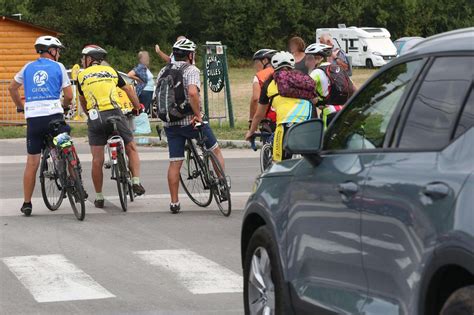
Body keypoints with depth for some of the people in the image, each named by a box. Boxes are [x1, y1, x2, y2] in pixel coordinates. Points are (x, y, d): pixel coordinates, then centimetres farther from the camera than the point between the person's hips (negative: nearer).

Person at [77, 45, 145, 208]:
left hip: (95, 117, 0)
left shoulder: (82, 75, 13)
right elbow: (129, 90, 25)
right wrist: (137, 107, 39)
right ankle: (136, 181, 0)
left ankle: (99, 197, 9)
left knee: (97, 160, 4)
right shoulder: (111, 71, 17)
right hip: (114, 114, 0)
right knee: (131, 149, 16)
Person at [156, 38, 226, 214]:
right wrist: (198, 115, -19)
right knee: (215, 150, 14)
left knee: (175, 163, 6)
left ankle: (174, 203, 6)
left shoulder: (163, 72, 10)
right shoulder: (191, 70, -10)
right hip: (191, 120, -5)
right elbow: (193, 93, -26)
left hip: (171, 124, 5)